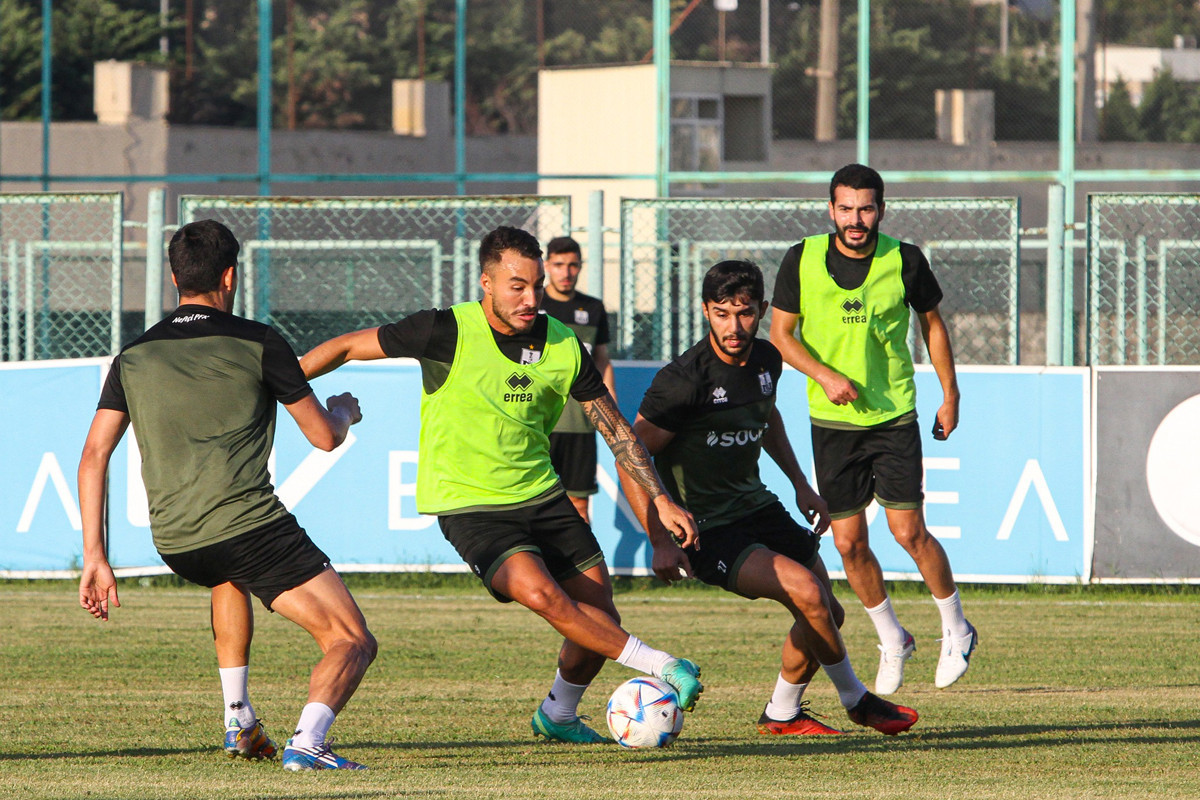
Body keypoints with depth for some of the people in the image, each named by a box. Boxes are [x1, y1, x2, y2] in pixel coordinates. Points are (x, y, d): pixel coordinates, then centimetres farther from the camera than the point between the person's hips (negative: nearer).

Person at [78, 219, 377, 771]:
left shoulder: (133, 358, 14)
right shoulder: (257, 343, 2)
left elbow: (94, 455, 7)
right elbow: (325, 436, 7)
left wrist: (94, 558, 7)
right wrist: (344, 412, 31)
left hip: (174, 543, 5)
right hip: (249, 523, -5)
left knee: (229, 578, 41)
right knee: (353, 643, -1)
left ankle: (238, 722, 34)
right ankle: (308, 741, -28)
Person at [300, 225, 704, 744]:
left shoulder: (562, 346, -3)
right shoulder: (447, 333, -16)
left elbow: (616, 429, 7)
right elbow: (348, 348, -7)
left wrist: (660, 500, 3)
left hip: (540, 495, 5)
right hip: (466, 502, -5)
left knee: (599, 619, 2)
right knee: (542, 594, -28)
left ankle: (558, 715, 29)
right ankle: (661, 667, -21)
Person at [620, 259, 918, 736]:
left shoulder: (766, 360, 1)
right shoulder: (684, 380, -22)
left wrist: (800, 484, 20)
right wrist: (661, 542, -21)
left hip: (755, 505, 8)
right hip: (705, 530, -8)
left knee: (827, 615, 6)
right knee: (804, 589, -23)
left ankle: (782, 715, 28)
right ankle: (857, 700, -3)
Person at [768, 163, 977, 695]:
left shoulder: (905, 262, -7)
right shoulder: (802, 261, -6)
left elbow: (932, 322, 8)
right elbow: (781, 332, 1)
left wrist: (950, 395, 8)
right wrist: (825, 375, -15)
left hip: (894, 415, -2)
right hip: (832, 419, 2)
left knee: (909, 531, -9)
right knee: (849, 542, 3)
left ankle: (956, 631, 14)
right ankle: (892, 641, 24)